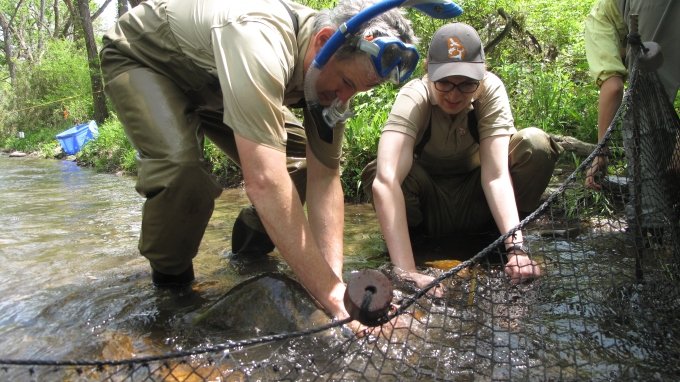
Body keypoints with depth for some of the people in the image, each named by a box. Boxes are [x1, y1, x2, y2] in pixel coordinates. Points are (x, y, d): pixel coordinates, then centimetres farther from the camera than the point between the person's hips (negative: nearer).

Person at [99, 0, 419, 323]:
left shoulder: (337, 68, -19)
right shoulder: (259, 39, -43)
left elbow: (324, 177, -18)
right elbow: (264, 181, -51)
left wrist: (335, 282, -29)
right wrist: (333, 297, -47)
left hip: (209, 85, 6)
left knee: (305, 162, -7)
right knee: (183, 170, -34)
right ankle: (170, 281, -5)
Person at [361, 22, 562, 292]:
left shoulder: (491, 89, -21)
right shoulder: (413, 97, -28)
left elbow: (496, 174, -28)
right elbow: (386, 181, -43)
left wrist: (515, 247, -41)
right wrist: (407, 272, -52)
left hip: (476, 206, 2)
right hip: (430, 212, -2)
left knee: (536, 144, -22)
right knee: (377, 173, -34)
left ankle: (504, 236, -4)